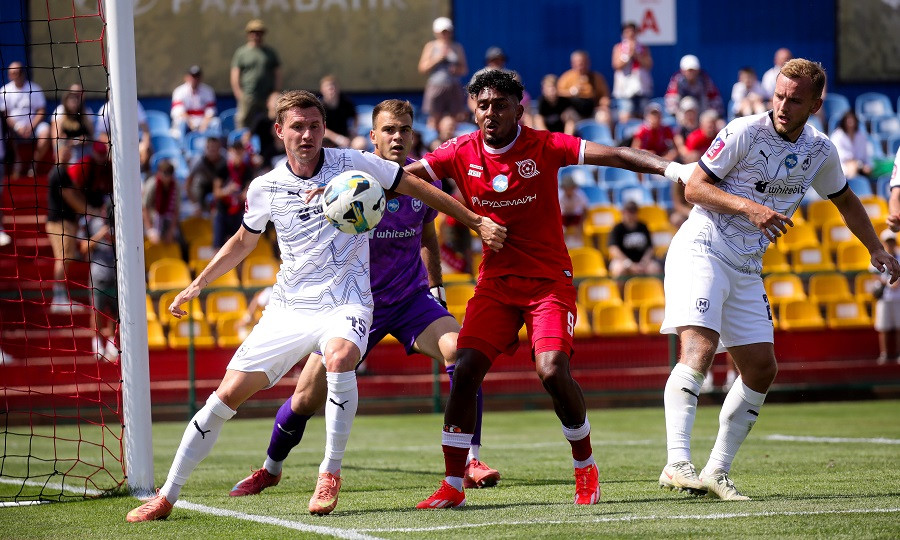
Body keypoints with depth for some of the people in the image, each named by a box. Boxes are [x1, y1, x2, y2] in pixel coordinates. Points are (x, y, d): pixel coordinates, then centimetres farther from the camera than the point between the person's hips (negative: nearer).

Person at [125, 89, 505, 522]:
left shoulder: (353, 165, -5)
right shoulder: (265, 189, 4)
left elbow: (419, 189, 5)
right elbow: (243, 242, 23)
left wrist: (477, 222, 4)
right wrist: (196, 286, 18)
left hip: (345, 305, -3)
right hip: (288, 308, 3)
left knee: (338, 359, -37)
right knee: (227, 395, -4)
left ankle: (330, 474, -23)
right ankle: (166, 497, 7)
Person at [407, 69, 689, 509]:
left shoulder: (544, 147, -10)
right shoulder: (462, 154, -2)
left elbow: (612, 156, -16)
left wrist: (669, 168, -29)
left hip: (549, 280, -3)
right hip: (495, 282, 3)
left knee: (553, 371, -20)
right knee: (465, 370, -11)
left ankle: (585, 468, 4)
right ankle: (452, 486, -1)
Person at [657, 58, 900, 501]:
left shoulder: (820, 151, 6)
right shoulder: (745, 132, -12)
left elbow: (844, 200, 25)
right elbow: (694, 187, -11)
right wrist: (749, 207, -23)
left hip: (746, 268, 7)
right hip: (701, 251, -7)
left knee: (761, 369, 4)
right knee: (698, 350, -24)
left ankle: (716, 471, 11)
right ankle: (677, 463, -34)